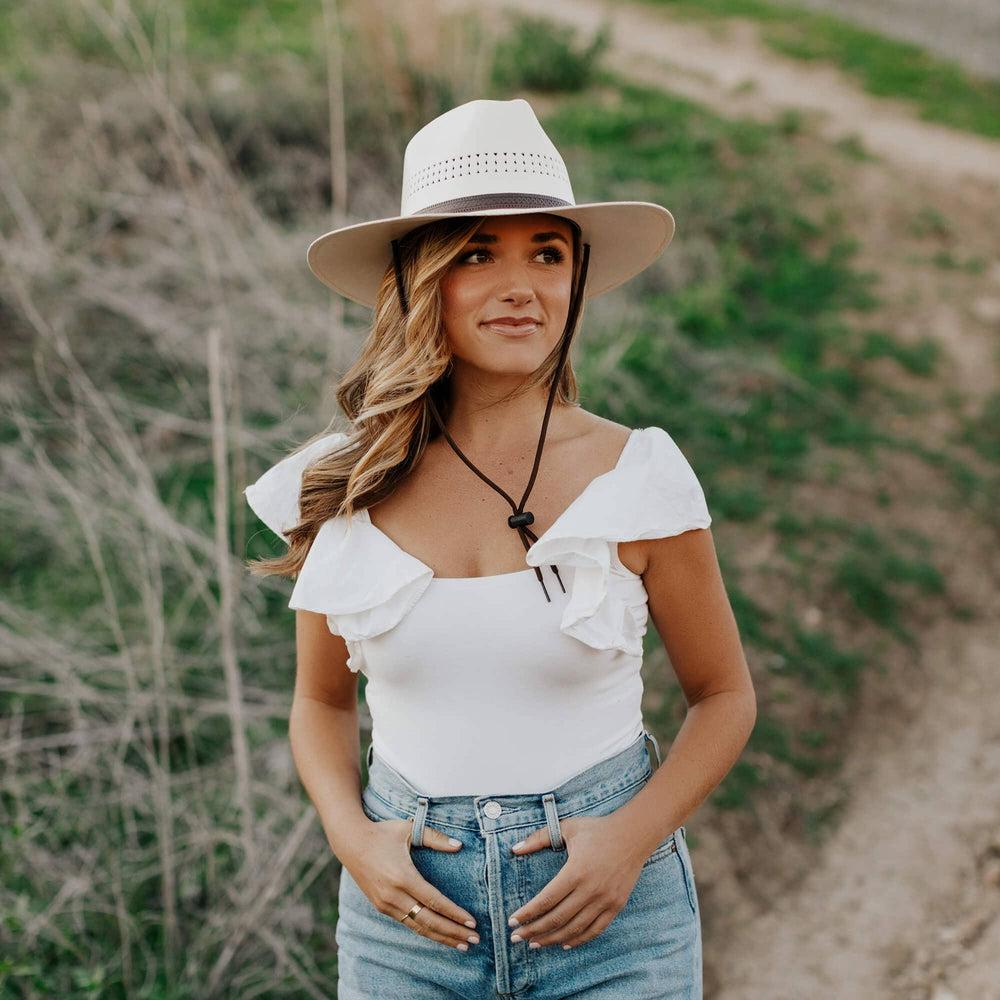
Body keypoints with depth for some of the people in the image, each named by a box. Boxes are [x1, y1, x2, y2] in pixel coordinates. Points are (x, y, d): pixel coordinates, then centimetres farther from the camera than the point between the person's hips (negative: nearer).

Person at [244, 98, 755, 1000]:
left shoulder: (638, 477, -9)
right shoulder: (345, 489, -5)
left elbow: (725, 697, 2)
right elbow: (322, 701, 9)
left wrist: (635, 834, -12)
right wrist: (350, 836, -8)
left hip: (608, 913, -1)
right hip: (409, 910, 2)